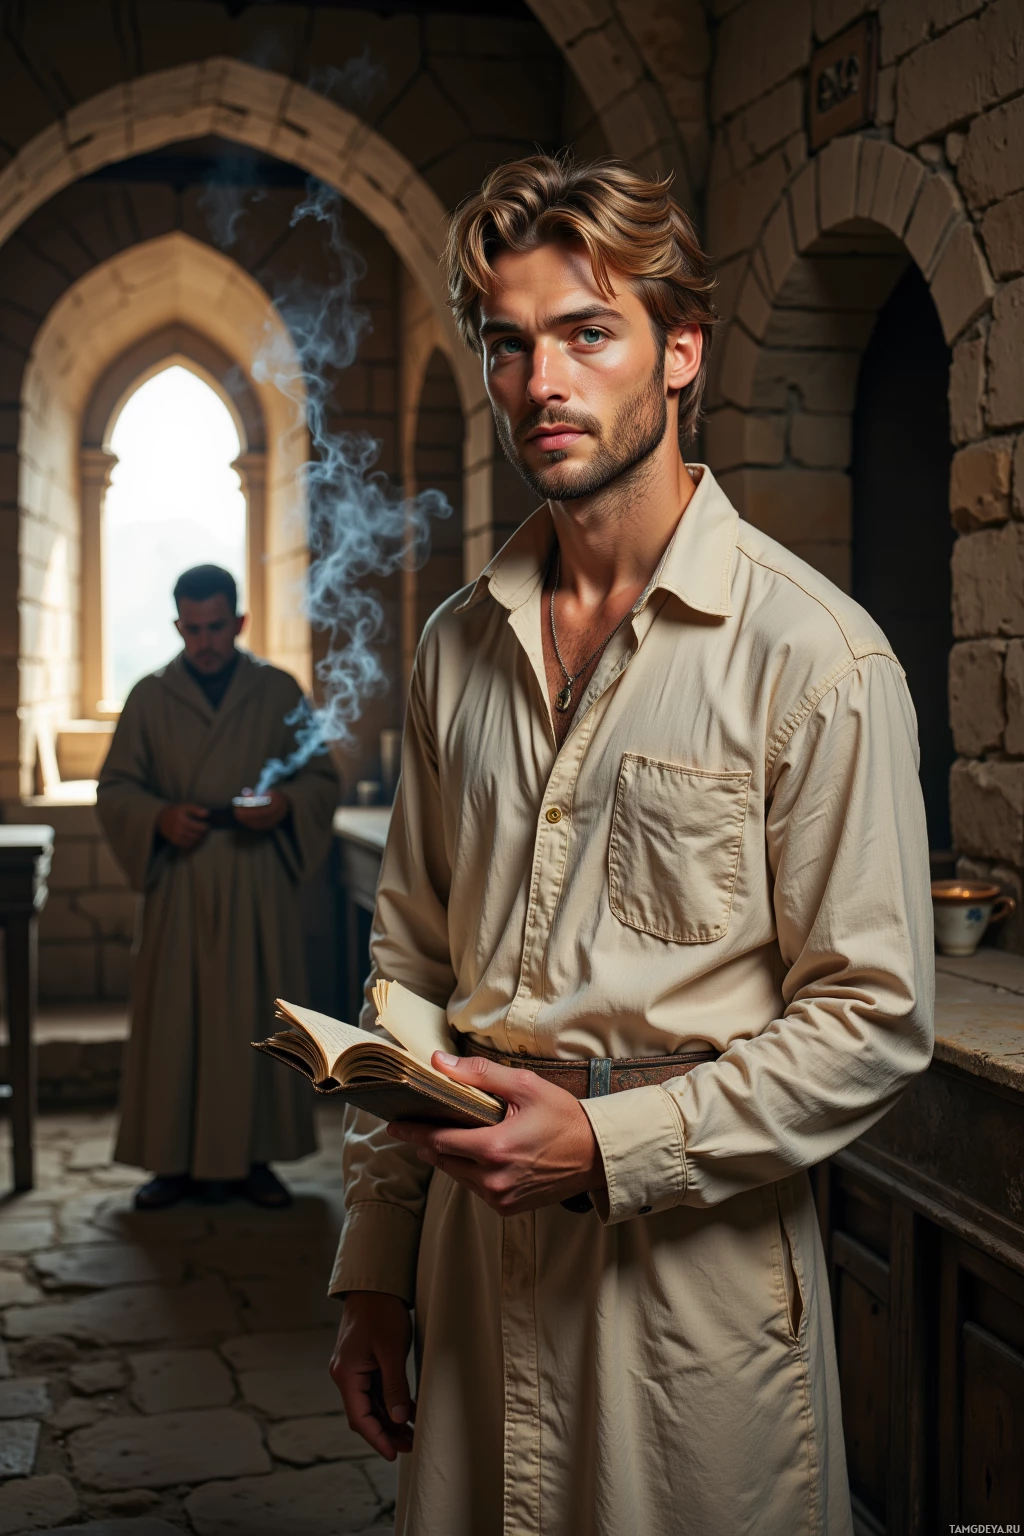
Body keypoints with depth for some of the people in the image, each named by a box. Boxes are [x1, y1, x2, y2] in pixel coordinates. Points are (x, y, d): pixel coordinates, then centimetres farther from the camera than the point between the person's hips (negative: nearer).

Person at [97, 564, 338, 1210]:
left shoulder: (280, 692, 7)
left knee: (256, 1016, 2)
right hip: (178, 884, 0)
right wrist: (159, 817, -13)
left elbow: (323, 779, 7)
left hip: (258, 885, 0)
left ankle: (252, 1156, 11)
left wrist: (286, 804, -14)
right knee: (174, 1018, 0)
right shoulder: (149, 697, 7)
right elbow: (115, 788, 7)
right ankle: (176, 1160, 9)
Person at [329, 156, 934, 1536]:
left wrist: (608, 1141, -19)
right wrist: (374, 1266, 9)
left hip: (693, 1264, -4)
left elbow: (874, 1018, -12)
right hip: (476, 1250, 5)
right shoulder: (459, 646, 5)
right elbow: (411, 970, 9)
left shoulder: (816, 655, -12)